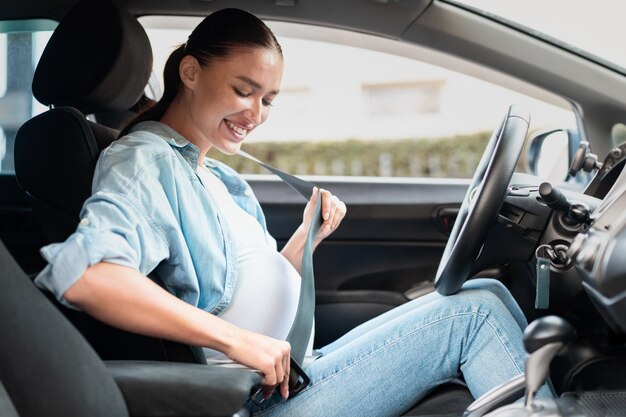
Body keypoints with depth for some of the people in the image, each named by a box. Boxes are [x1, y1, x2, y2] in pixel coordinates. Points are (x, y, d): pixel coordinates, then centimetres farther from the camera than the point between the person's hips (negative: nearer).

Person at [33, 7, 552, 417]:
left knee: (484, 300, 4)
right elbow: (82, 276, -32)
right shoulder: (145, 161, -12)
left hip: (296, 369, 9)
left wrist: (307, 236, 0)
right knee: (479, 309, -10)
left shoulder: (222, 180, 15)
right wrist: (238, 341, -30)